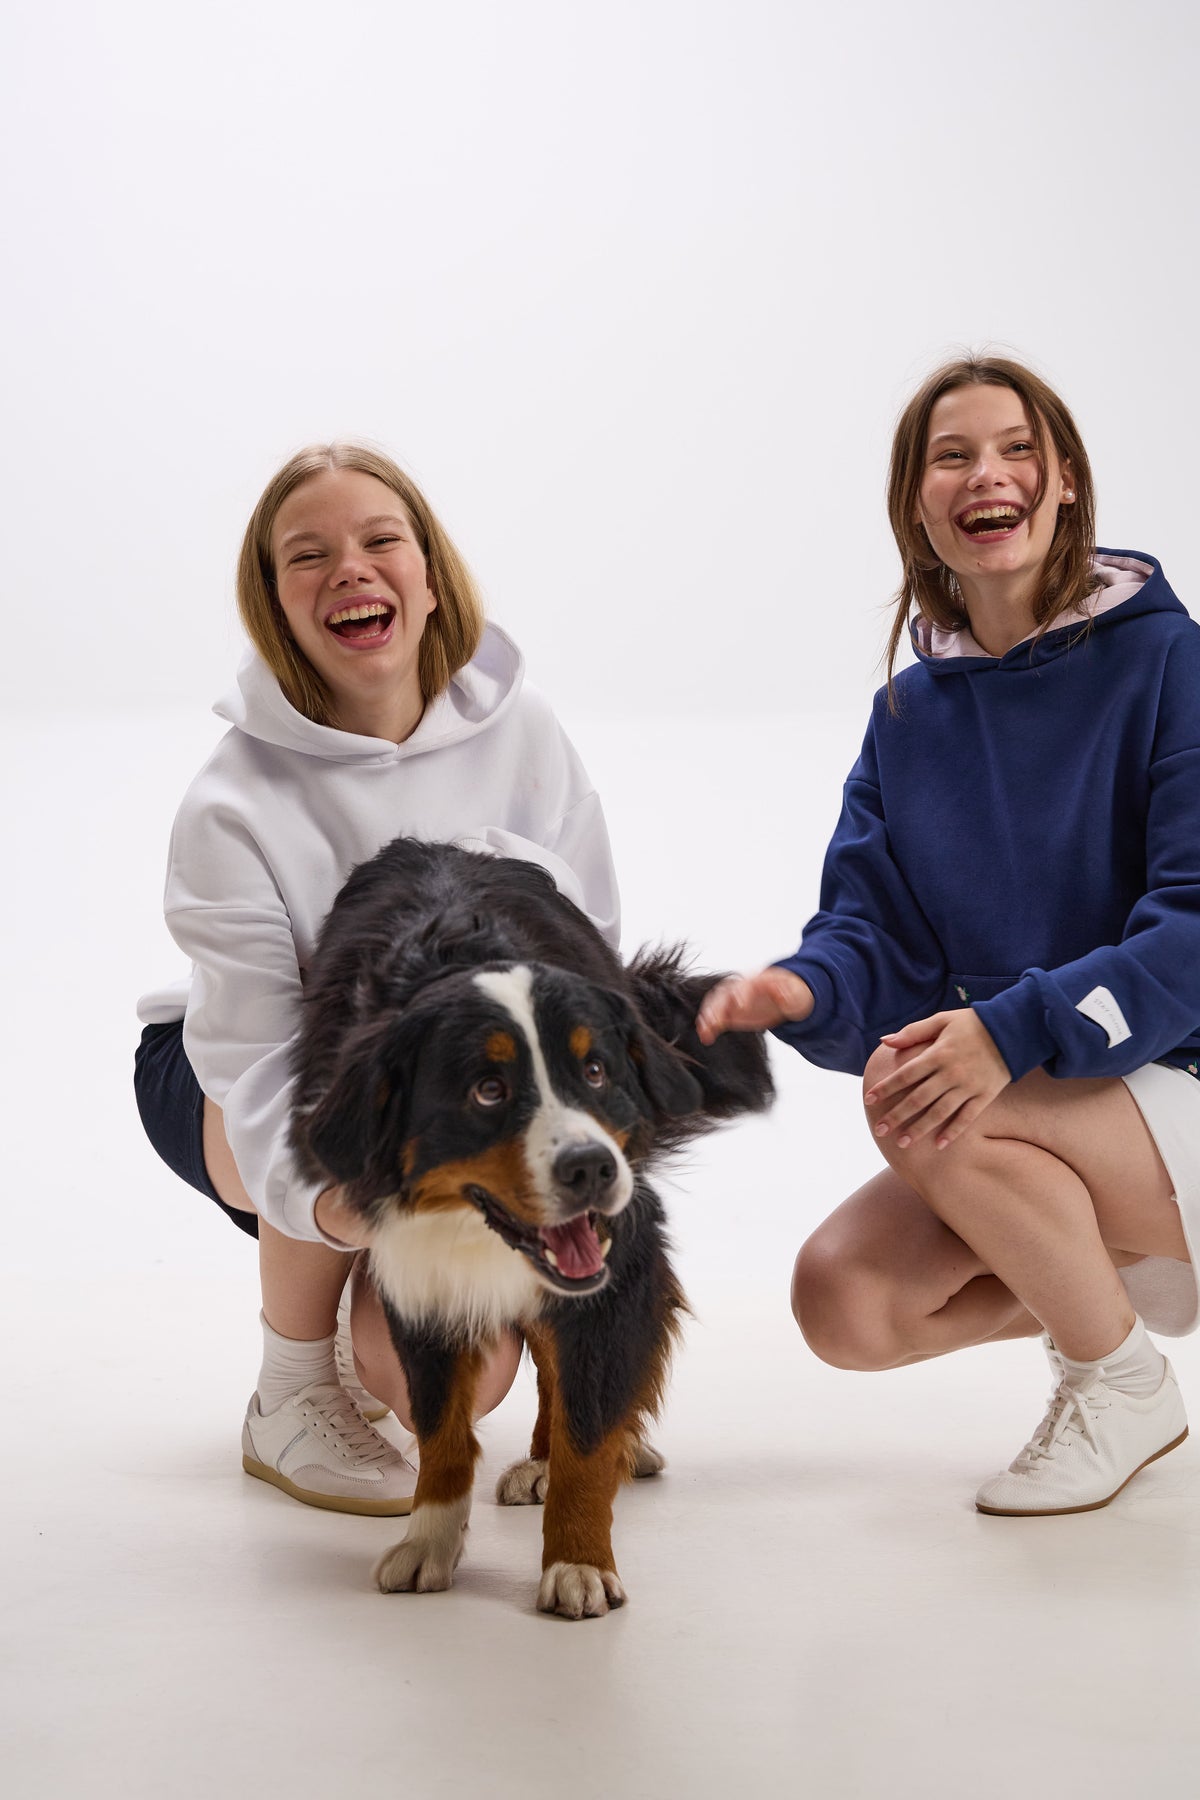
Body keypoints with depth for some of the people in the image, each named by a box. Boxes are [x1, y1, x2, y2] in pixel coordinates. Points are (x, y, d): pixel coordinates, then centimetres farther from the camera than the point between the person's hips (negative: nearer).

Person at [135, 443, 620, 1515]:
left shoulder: (517, 730, -13)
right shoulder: (234, 804, -24)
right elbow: (254, 1056, -31)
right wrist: (327, 1201, -53)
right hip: (221, 1086, -3)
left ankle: (366, 1322, 20)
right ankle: (290, 1400, -13)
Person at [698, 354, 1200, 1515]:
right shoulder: (912, 710, 7)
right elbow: (871, 928, 0)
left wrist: (1015, 1028, -33)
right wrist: (805, 990, -25)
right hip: (1037, 1120, 5)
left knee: (921, 1111, -31)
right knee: (842, 1302, -17)